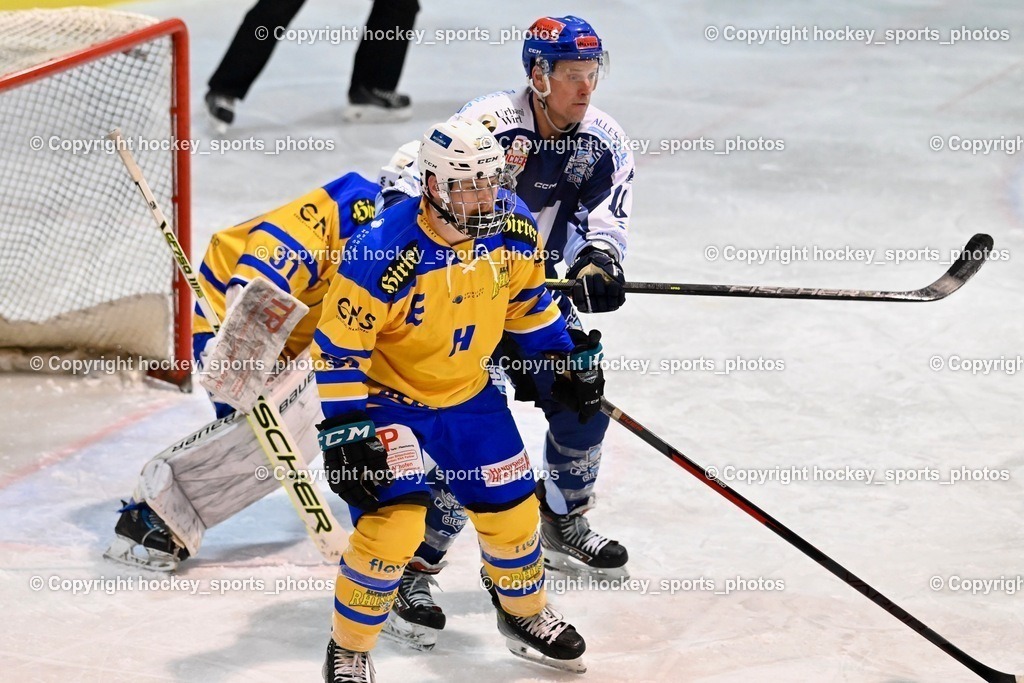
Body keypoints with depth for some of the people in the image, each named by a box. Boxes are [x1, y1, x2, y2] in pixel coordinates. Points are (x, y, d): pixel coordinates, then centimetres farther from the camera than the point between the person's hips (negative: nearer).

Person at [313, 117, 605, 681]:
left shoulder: (513, 229, -13)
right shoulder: (382, 253, -31)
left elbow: (528, 298, 9)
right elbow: (338, 350, -24)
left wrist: (566, 360, 13)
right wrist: (343, 433, -25)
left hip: (469, 392, 6)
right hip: (388, 395, -6)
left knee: (511, 509, 11)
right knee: (394, 523, -18)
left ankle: (525, 613, 41)